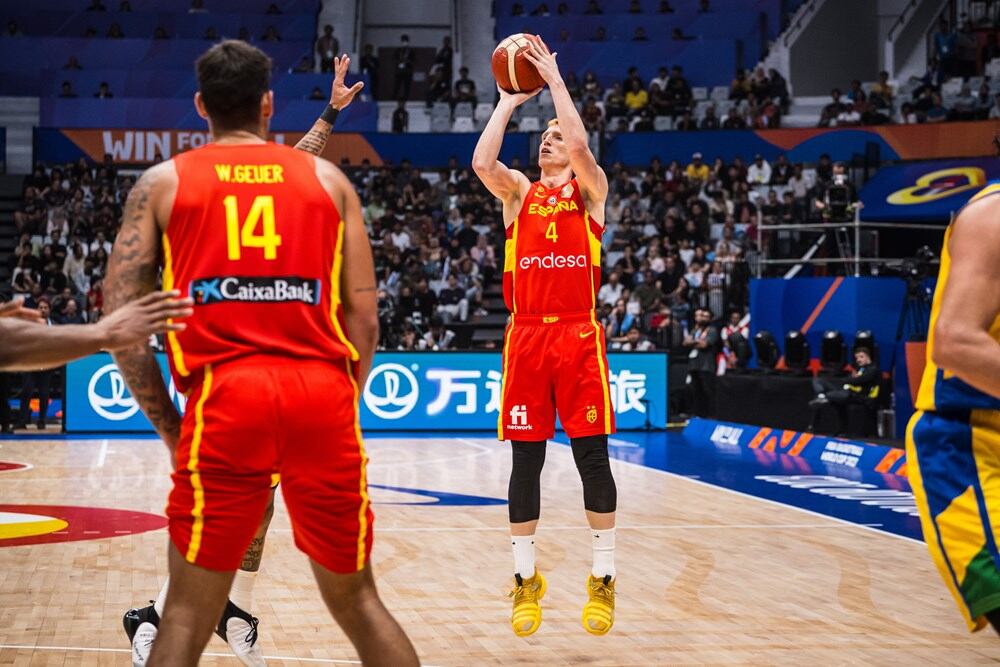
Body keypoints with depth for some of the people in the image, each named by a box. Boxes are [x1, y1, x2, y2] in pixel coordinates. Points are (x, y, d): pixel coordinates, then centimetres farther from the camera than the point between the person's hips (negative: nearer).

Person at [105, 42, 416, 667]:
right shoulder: (327, 178, 15)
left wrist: (167, 423, 11)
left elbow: (121, 318, 3)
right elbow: (365, 317, 9)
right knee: (356, 598, 15)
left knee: (188, 610, 7)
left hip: (223, 396, -1)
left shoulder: (163, 182, 12)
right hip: (322, 391, 2)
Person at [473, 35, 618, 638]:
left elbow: (580, 147, -13)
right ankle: (526, 578, 13)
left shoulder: (590, 189, 8)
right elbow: (482, 162, -7)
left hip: (579, 334, -2)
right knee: (525, 461, 3)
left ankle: (604, 578, 8)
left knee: (593, 457, -1)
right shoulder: (518, 191, 14)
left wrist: (555, 80, -5)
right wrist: (509, 101, 2)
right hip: (526, 335, 2)